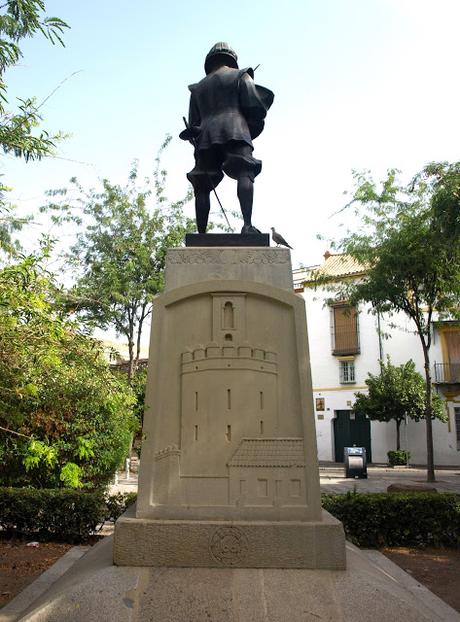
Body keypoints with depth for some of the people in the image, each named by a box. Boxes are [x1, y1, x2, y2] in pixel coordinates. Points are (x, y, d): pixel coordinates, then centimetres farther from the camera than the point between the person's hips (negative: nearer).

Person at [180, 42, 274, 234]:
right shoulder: (240, 76, 16)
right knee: (245, 175, -18)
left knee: (202, 188, 5)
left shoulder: (198, 88, 29)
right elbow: (254, 107, 4)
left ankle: (201, 234, -2)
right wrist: (252, 128, 18)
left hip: (206, 139, 4)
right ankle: (247, 224, -39)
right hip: (235, 135, -4)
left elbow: (193, 124, 21)